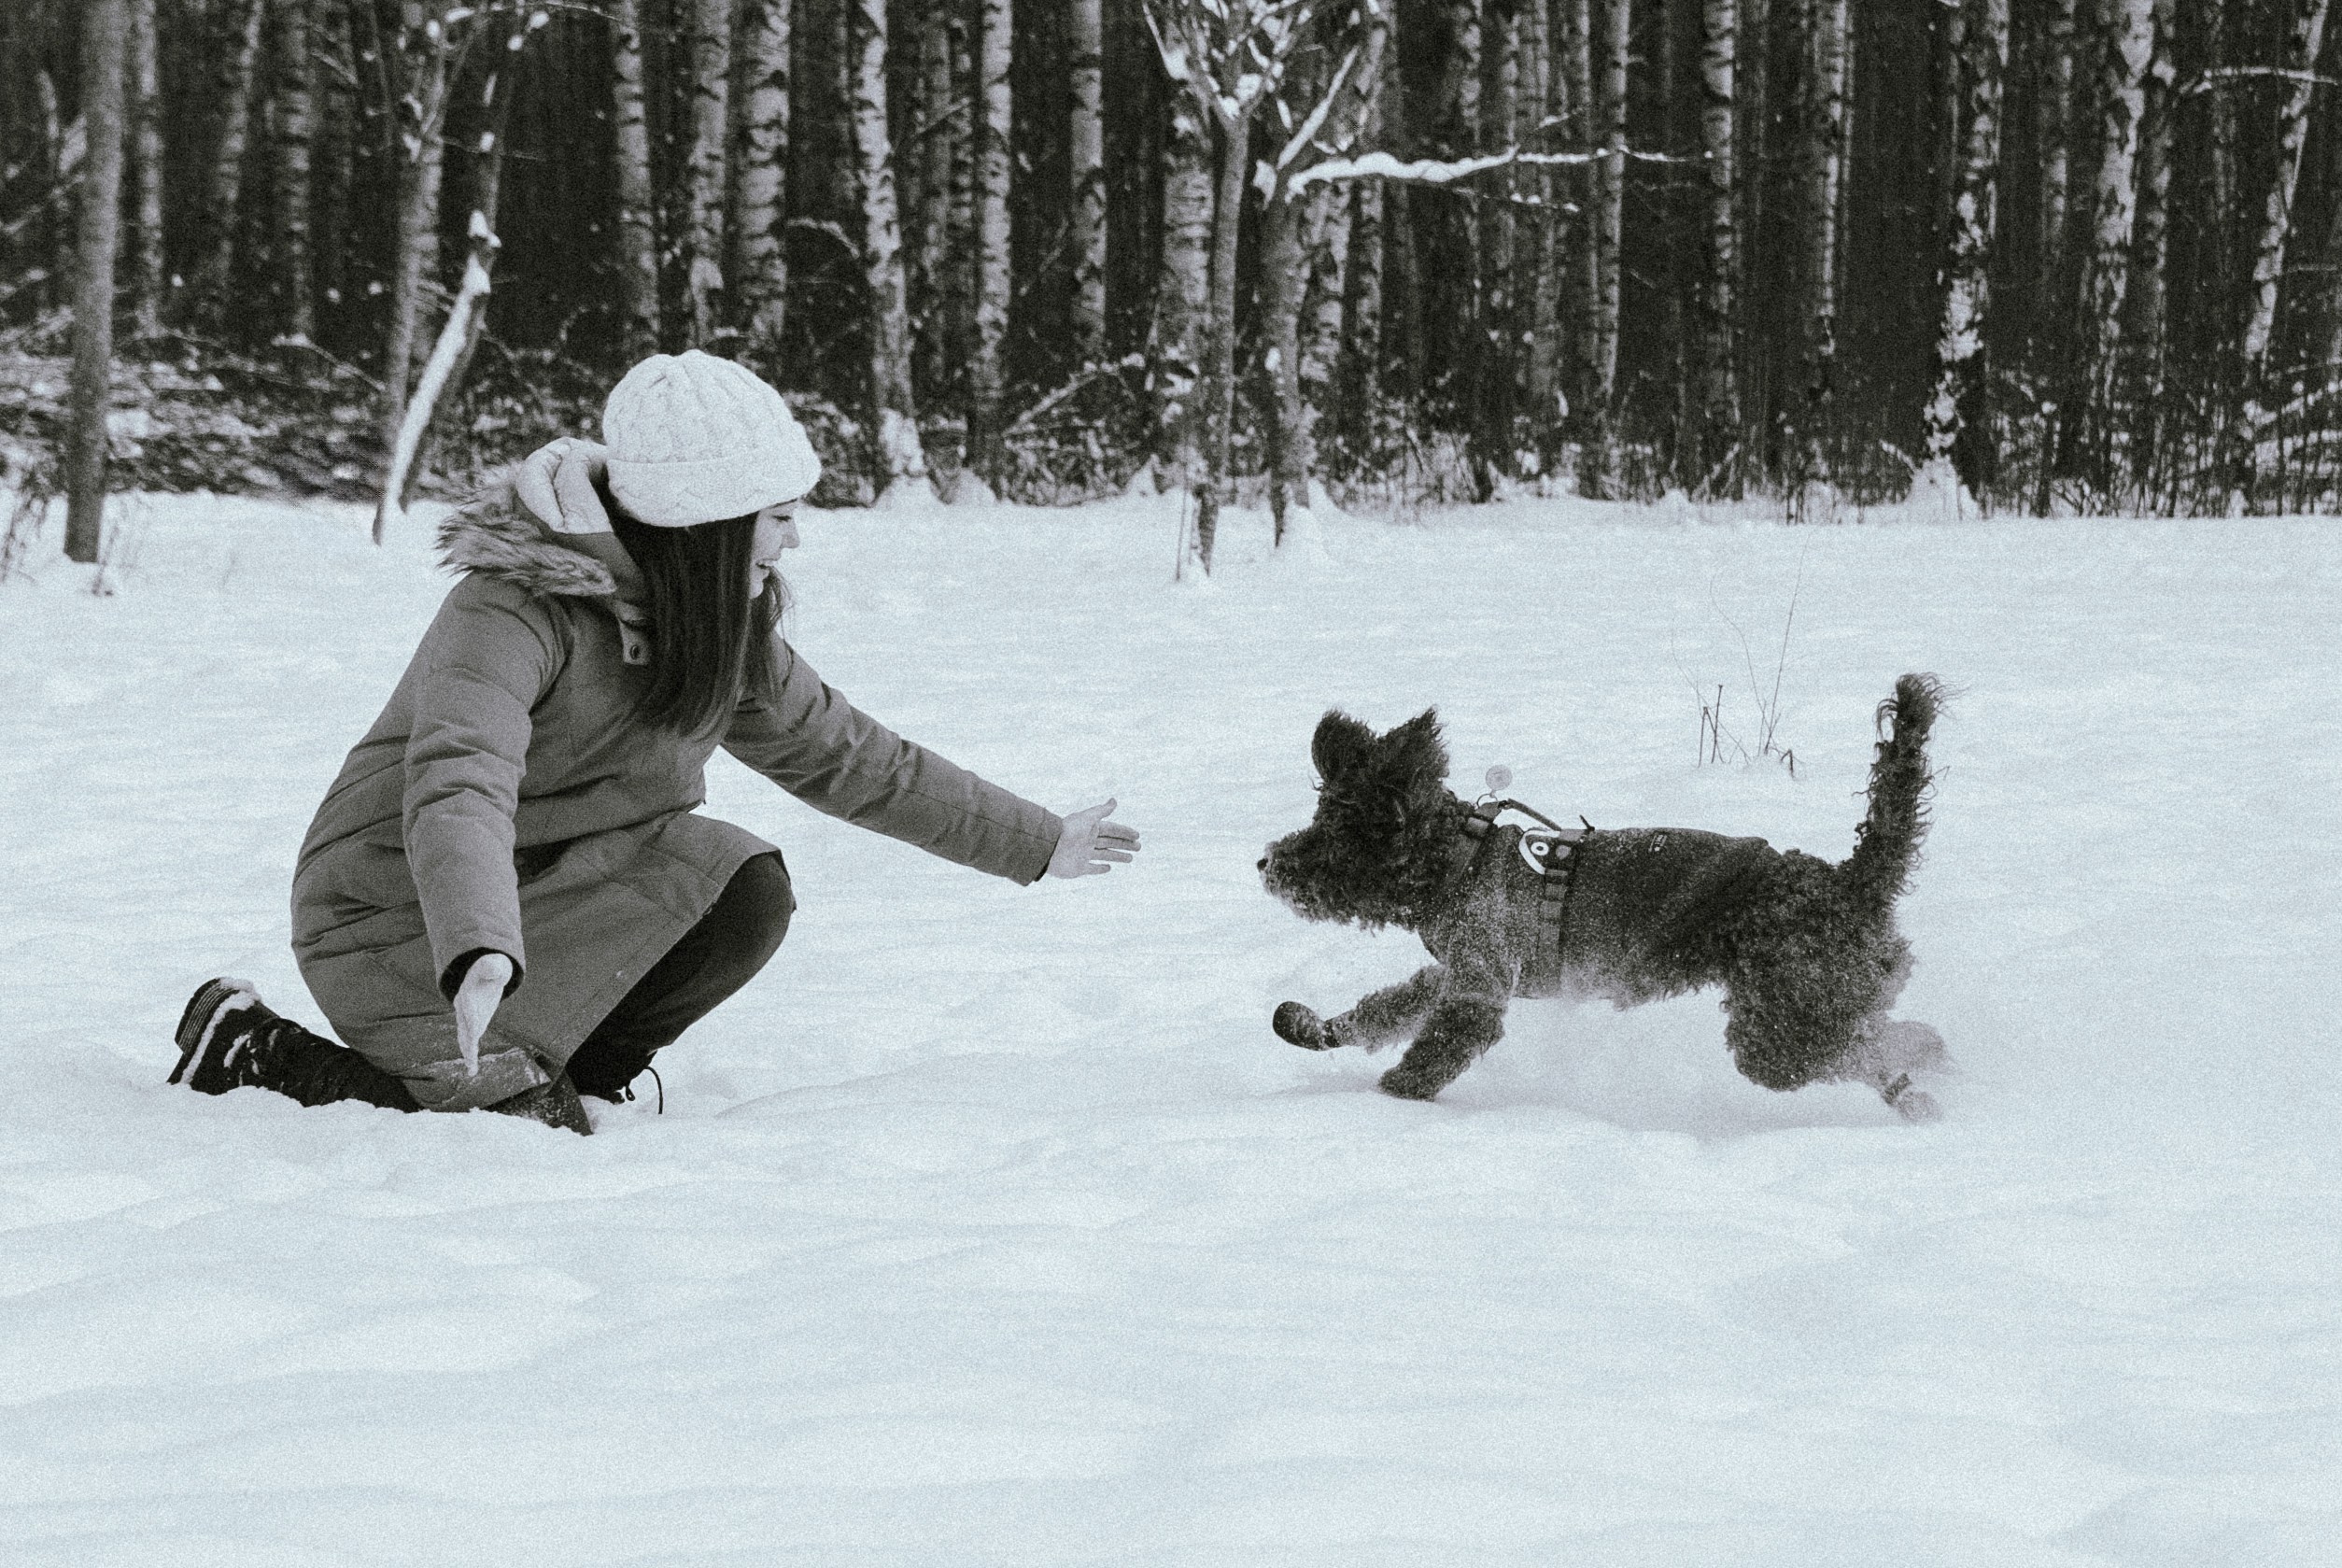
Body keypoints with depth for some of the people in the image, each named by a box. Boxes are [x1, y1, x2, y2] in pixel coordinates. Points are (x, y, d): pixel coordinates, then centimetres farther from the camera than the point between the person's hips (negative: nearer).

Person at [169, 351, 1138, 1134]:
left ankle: (566, 1076, 4)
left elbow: (847, 758, 12)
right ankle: (259, 1056, -2)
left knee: (748, 894, -16)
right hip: (401, 925, -7)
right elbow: (457, 792, -41)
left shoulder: (724, 628, 0)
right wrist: (481, 957, -59)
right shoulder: (512, 613, -26)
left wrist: (1036, 844, 15)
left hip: (541, 904, 7)